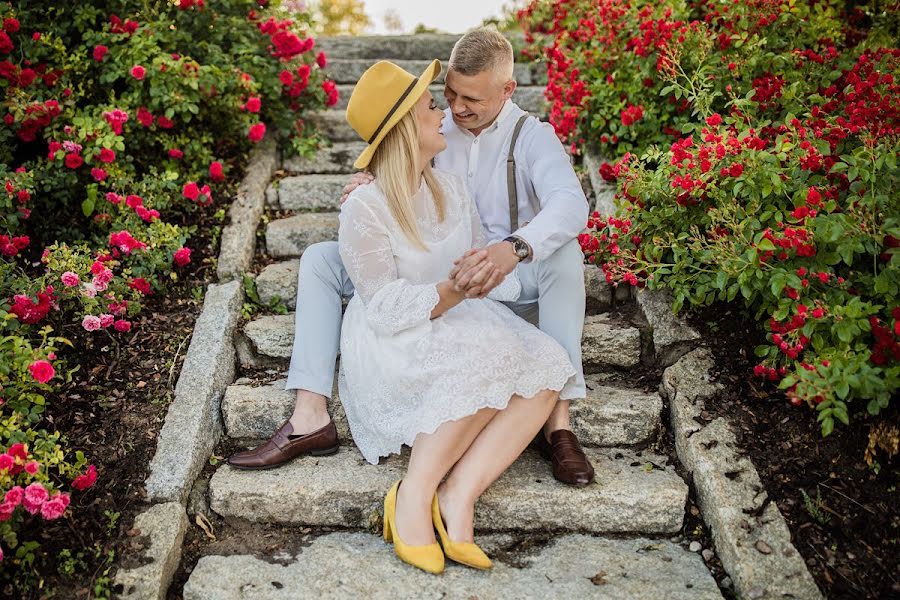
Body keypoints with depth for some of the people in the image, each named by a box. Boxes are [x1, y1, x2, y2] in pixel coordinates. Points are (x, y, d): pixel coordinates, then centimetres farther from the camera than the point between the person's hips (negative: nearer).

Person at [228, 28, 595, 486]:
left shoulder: (530, 136, -6)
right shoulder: (435, 132, 9)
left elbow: (571, 204, -26)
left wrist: (513, 249, -48)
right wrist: (369, 191, -17)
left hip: (507, 287, -4)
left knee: (561, 251, -34)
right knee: (319, 259, -8)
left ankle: (558, 418, -36)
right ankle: (310, 418, -19)